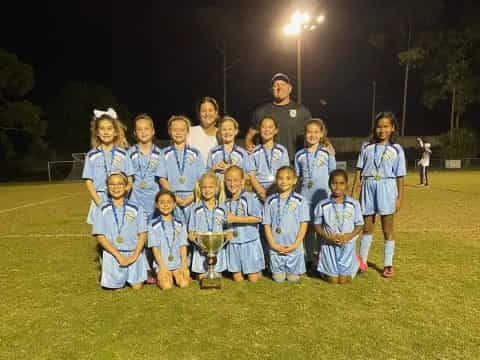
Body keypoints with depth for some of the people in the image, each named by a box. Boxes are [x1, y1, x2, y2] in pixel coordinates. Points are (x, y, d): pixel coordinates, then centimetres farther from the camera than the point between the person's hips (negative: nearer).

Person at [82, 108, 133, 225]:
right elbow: (88, 182, 1)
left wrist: (125, 189, -17)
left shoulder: (122, 154, 4)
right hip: (99, 201, 0)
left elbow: (130, 181, 5)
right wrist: (100, 203, -11)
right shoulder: (92, 155, 3)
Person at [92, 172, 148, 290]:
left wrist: (134, 255, -12)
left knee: (137, 287, -4)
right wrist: (118, 255, -13)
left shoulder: (136, 209, -2)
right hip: (112, 254, 0)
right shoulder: (103, 209, -2)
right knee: (115, 286, -4)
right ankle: (121, 279, 29)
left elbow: (142, 234, -1)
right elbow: (100, 236, -5)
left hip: (134, 254, 0)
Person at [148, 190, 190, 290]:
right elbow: (155, 247, -4)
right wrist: (162, 267, -10)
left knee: (184, 284, -15)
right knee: (167, 286, -19)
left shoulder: (180, 224, 4)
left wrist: (184, 265, -6)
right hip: (162, 264, -2)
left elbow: (183, 246, 3)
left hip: (178, 263, 2)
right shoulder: (153, 225, -3)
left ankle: (175, 276, 16)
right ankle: (160, 277, 13)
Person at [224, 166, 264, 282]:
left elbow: (257, 218, -20)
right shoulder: (226, 202, 7)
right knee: (237, 279, 10)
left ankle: (258, 270, 35)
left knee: (253, 279, 5)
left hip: (249, 242, -4)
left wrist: (235, 218, -18)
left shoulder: (250, 197, -11)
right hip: (233, 243, 5)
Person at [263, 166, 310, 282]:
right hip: (276, 248, 1)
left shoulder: (300, 200, -5)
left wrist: (295, 245, -11)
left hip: (294, 248, -1)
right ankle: (278, 271, 39)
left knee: (293, 278, 8)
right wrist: (273, 244, -8)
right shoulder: (270, 201, -2)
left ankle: (293, 271, 38)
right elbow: (267, 225, 1)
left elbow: (304, 224, -4)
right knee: (278, 278, 9)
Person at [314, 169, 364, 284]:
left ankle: (352, 266, 33)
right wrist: (328, 237, -17)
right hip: (329, 245, 0)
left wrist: (350, 235, -18)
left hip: (348, 245, 0)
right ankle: (325, 269, 35)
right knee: (333, 280, 3)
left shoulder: (354, 204, -6)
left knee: (344, 280, 2)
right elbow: (317, 225, 0)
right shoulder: (322, 205, -8)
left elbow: (359, 225, 1)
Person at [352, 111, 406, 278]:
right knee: (367, 227, 13)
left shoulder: (396, 150, 0)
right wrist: (354, 193, -1)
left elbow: (400, 177, 0)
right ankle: (362, 261, 25)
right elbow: (359, 171, 3)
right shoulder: (366, 147, 4)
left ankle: (388, 265, 21)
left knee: (387, 229, 8)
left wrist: (400, 198, -3)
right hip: (368, 188, 2)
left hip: (387, 189, -2)